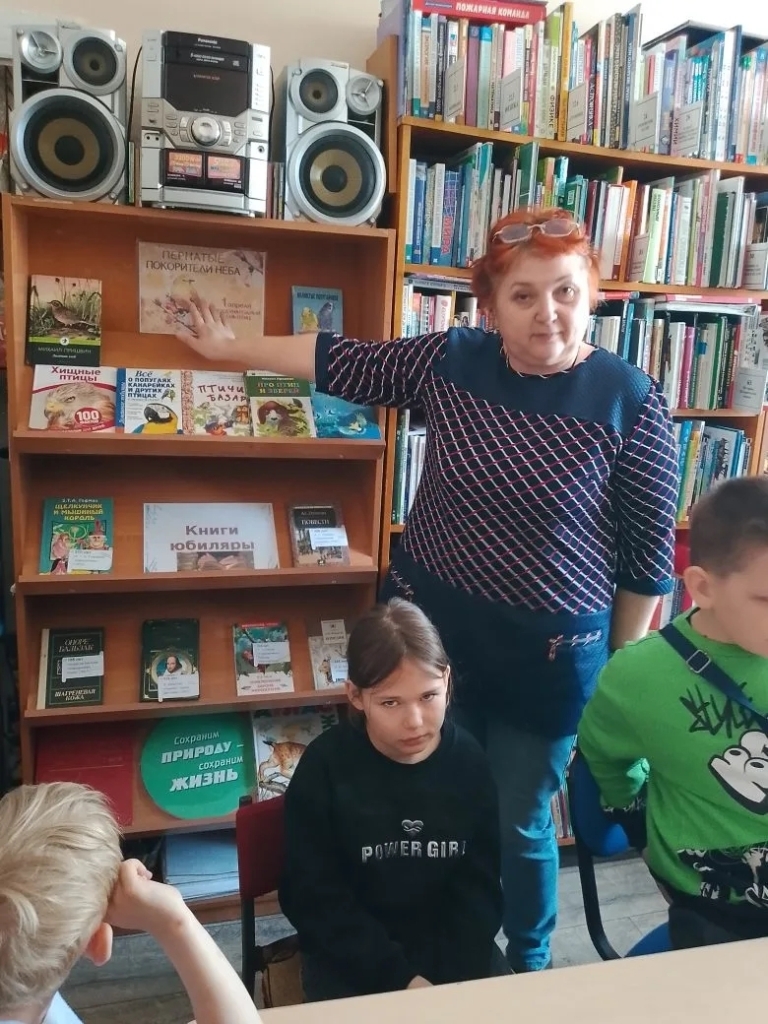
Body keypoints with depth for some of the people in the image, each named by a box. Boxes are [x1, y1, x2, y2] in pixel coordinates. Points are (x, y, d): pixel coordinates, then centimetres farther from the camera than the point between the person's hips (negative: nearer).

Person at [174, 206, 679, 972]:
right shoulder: (451, 359, -5)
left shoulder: (630, 400, -13)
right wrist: (230, 347, 15)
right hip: (431, 622, 4)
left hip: (550, 650, -3)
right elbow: (343, 362, 6)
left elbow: (648, 554, -7)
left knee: (519, 823, 12)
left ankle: (527, 964, 45)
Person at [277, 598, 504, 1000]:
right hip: (351, 955, -2)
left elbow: (479, 888, -1)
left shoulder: (468, 761, -9)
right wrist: (400, 978, -14)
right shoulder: (324, 767, -17)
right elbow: (314, 900, -11)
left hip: (451, 945, 3)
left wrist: (458, 977, -13)